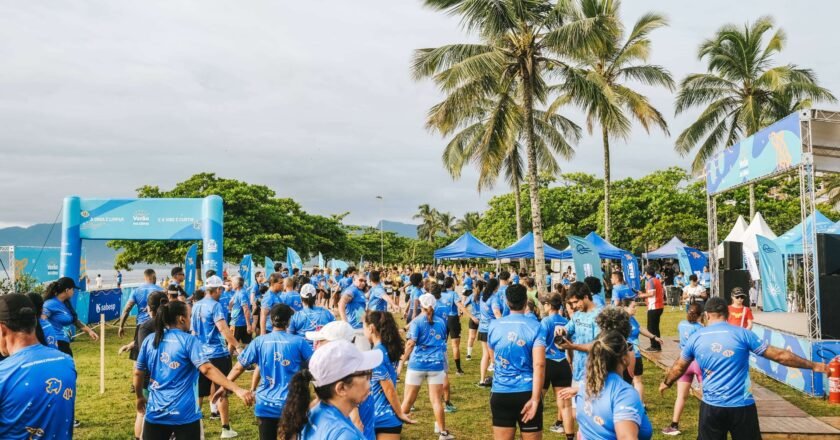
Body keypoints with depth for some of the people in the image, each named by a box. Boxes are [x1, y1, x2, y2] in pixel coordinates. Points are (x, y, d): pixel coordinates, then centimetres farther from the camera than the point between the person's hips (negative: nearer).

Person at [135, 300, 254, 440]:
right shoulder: (189, 341, -10)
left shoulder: (149, 340, 4)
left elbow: (138, 373, 12)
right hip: (185, 415, -4)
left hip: (155, 413, 4)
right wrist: (237, 389, -29)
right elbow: (207, 369, -23)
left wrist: (140, 397, 30)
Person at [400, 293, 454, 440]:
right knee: (436, 400, 5)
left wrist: (402, 361, -13)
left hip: (417, 364, -2)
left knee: (408, 399, 8)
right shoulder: (441, 322, 8)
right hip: (436, 364, 2)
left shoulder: (417, 321, -3)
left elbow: (411, 343, -15)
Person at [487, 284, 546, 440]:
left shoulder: (494, 325, 3)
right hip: (527, 393, -2)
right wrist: (535, 399, -17)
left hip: (500, 394, 3)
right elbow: (539, 364, -17)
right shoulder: (534, 326, -8)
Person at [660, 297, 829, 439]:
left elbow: (678, 367, 14)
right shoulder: (742, 334, -4)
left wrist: (666, 383, 33)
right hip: (742, 407, -1)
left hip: (711, 407, 1)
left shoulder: (695, 338, 2)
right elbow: (779, 355, 0)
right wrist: (813, 366, 11)